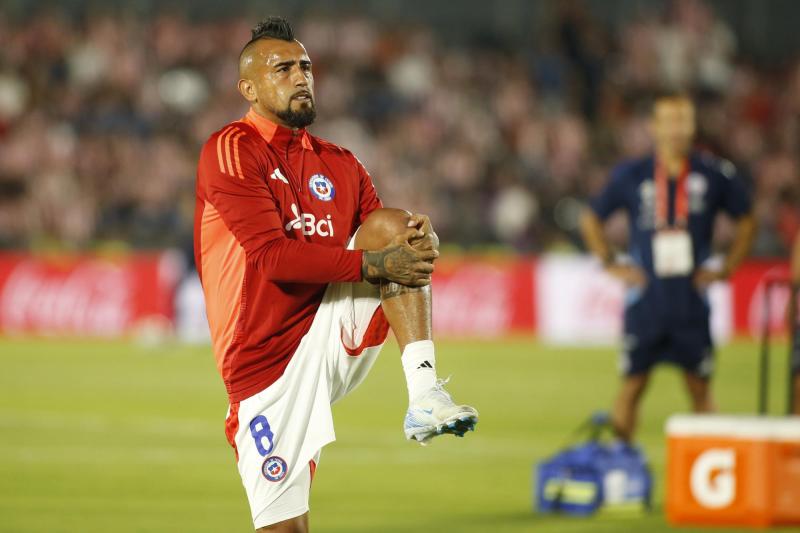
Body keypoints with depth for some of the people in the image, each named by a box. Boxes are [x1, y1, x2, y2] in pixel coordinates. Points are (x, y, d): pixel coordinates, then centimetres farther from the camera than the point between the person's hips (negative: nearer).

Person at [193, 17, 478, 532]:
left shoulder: (340, 165, 14)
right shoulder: (231, 150, -6)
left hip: (335, 333, 4)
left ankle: (424, 396, -30)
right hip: (267, 364, -4)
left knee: (393, 222, -18)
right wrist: (374, 265, -24)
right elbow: (272, 255, -18)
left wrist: (423, 243, -16)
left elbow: (389, 243, 9)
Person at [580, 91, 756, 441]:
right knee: (632, 386, 0)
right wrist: (611, 264, 5)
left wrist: (726, 269, 6)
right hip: (645, 302, 0)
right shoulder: (631, 176, 1)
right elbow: (591, 220, 14)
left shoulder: (715, 174, 0)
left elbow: (746, 221, 14)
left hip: (692, 303, 0)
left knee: (700, 386, 3)